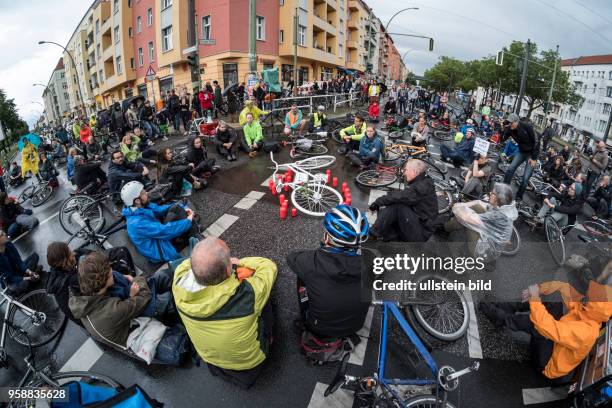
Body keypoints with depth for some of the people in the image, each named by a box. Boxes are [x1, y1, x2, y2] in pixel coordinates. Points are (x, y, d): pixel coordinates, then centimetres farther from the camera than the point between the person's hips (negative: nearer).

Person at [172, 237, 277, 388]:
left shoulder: (179, 281, -33)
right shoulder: (247, 295, -43)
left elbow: (186, 263, -7)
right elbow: (268, 265, -21)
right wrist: (239, 262, -8)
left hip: (207, 356, 3)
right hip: (248, 360, -3)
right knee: (263, 298, 14)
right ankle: (268, 339, 37)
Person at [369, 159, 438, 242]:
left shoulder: (424, 186, -17)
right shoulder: (418, 184, 13)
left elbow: (400, 196, -24)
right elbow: (400, 196, 7)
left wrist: (378, 201, -13)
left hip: (421, 233, -9)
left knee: (396, 204, -24)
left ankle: (375, 234, -16)